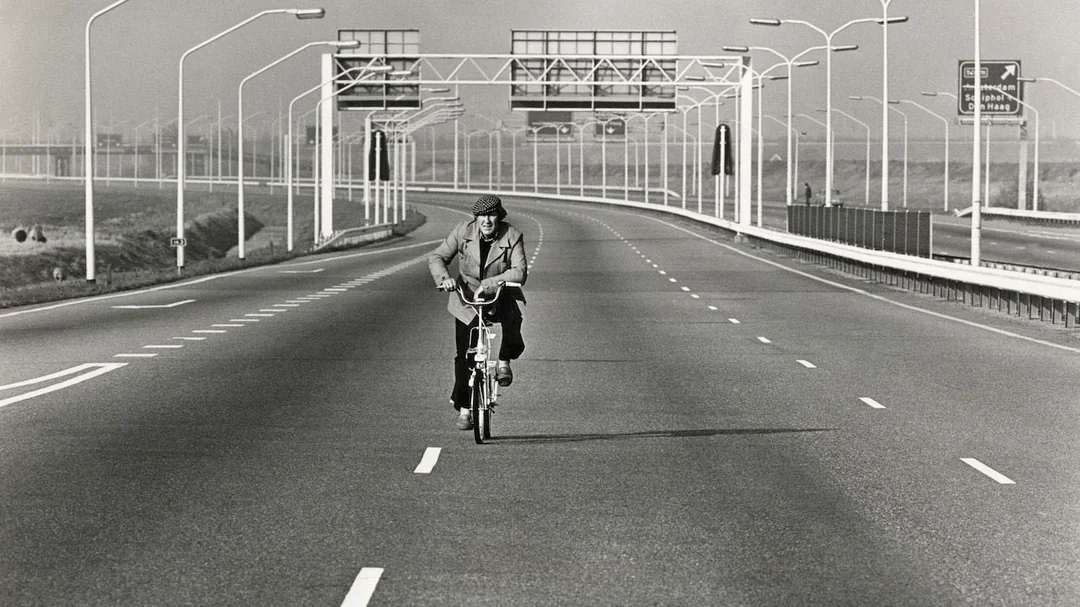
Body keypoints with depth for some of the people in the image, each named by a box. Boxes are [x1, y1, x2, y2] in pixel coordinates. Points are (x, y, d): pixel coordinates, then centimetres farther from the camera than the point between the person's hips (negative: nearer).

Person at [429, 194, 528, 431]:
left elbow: (520, 272, -27)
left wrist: (491, 283, -42)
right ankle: (464, 409, 12)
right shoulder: (463, 231, -12)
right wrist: (444, 278, -29)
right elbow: (437, 257, -8)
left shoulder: (512, 236, -16)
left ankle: (504, 362, 4)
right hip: (467, 297, 1)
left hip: (501, 296, -1)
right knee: (465, 356, -1)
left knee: (513, 329, -30)